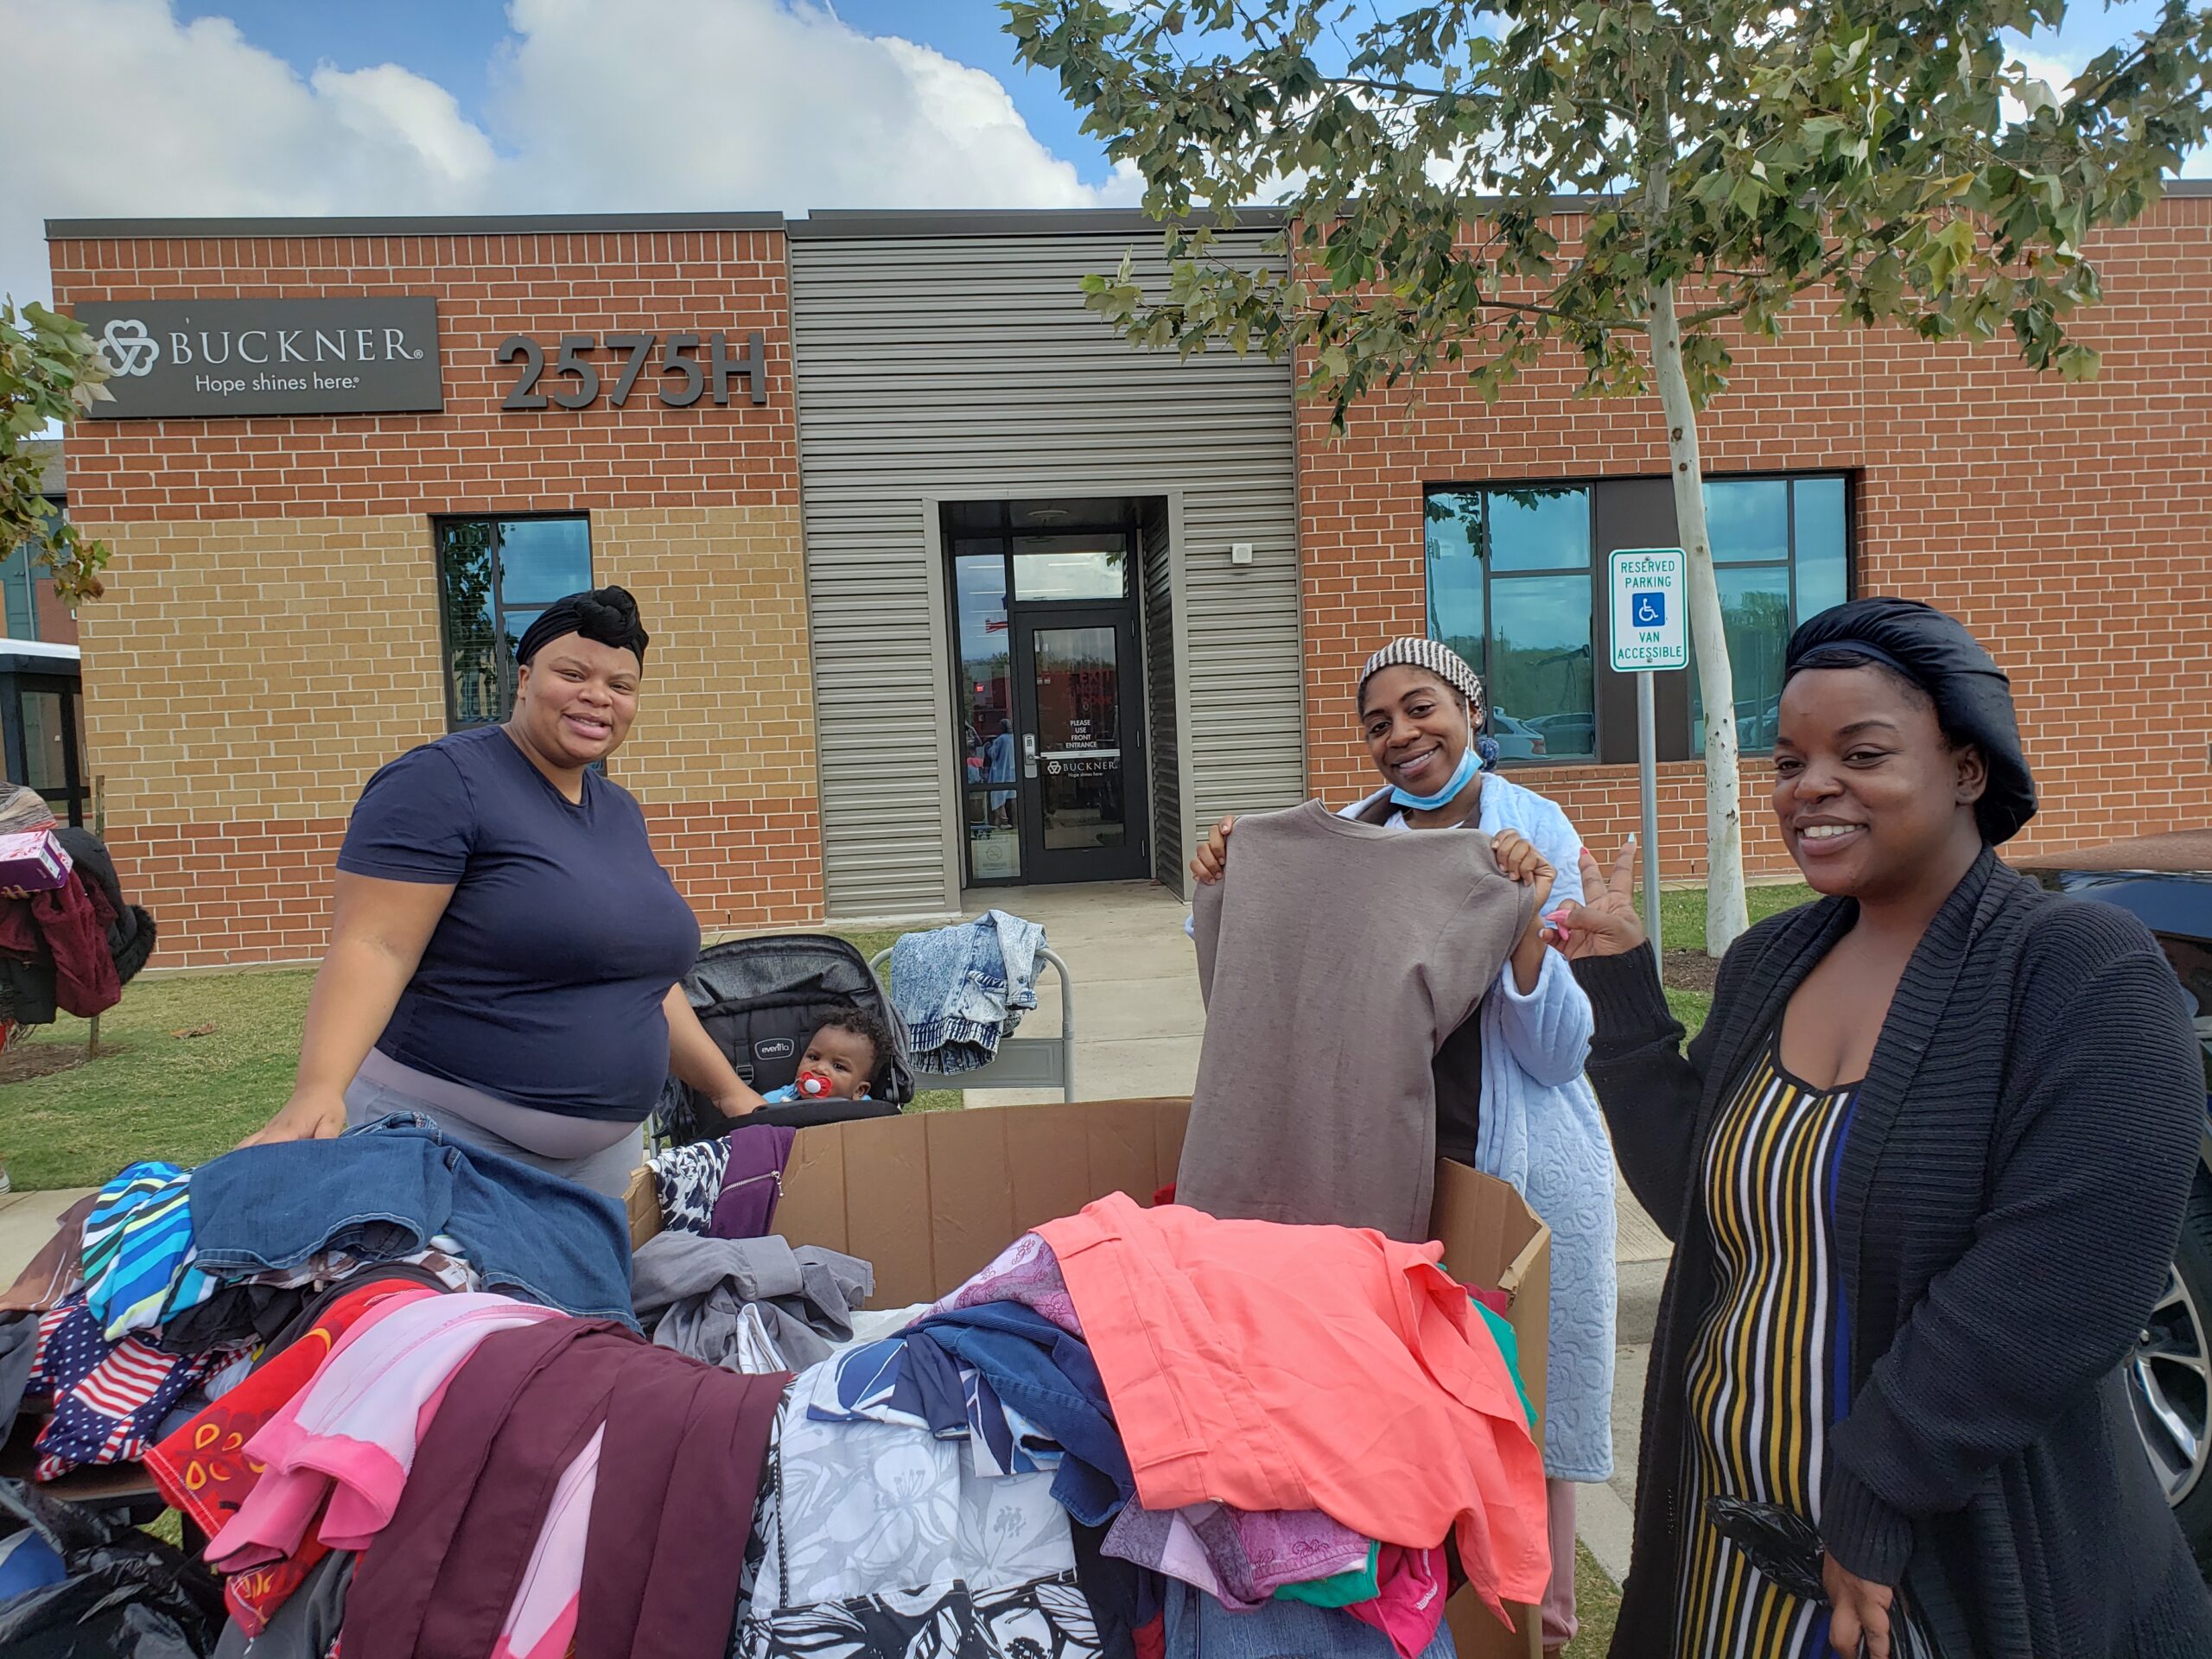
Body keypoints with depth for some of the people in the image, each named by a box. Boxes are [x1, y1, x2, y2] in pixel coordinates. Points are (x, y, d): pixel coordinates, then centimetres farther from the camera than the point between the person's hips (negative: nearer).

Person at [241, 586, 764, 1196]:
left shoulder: (620, 813, 12)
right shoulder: (444, 781, -10)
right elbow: (373, 948, -19)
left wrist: (729, 1090, 17)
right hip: (447, 1139, -7)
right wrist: (319, 1087, -33)